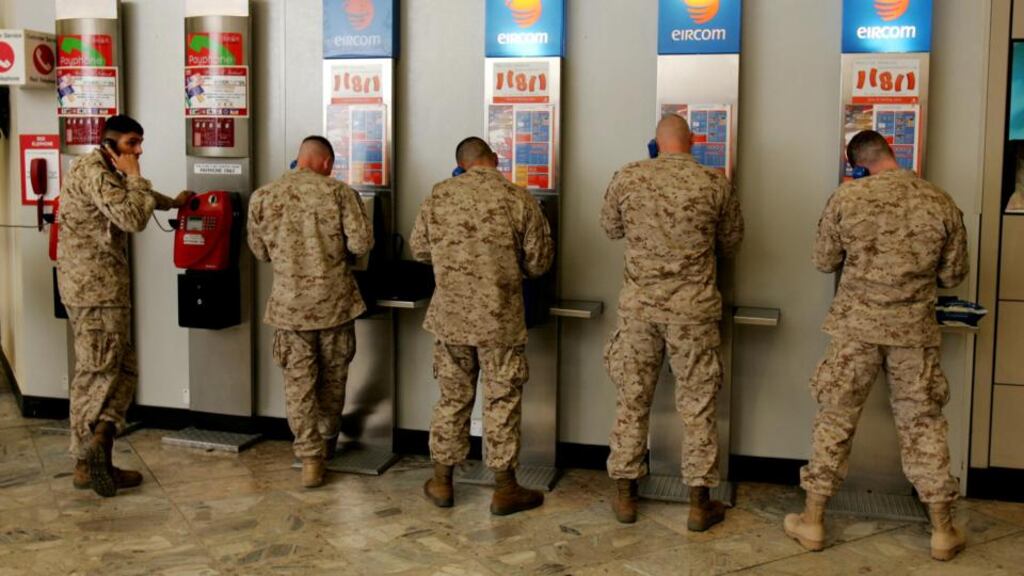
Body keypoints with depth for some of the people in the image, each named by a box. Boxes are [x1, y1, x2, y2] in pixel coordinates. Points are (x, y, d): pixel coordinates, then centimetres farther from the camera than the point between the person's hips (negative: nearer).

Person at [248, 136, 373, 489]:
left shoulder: (262, 197, -1)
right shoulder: (340, 193, -7)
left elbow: (260, 251, 8)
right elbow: (362, 243, -12)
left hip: (290, 303, 0)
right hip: (334, 300, 0)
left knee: (299, 381, 6)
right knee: (333, 376, 18)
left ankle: (310, 458, 3)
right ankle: (327, 443, 34)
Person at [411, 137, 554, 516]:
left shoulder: (439, 196, -2)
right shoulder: (519, 200, -8)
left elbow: (419, 249, 7)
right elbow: (538, 263, -3)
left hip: (450, 316, 3)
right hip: (500, 320, -2)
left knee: (452, 398, 14)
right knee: (502, 402, 7)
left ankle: (441, 482, 23)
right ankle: (505, 489, 14)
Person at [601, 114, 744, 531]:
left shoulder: (627, 178, -3)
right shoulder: (715, 184, -5)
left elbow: (610, 229, 13)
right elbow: (731, 243, 8)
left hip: (638, 305, 1)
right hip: (693, 308, -1)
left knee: (632, 399, 12)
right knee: (697, 404, 8)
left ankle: (625, 495, 21)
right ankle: (700, 503, 16)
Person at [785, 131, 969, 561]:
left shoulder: (846, 198, -7)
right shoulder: (940, 203, -3)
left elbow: (824, 262, 2)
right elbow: (953, 275, 4)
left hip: (856, 325, -1)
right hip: (914, 328, 1)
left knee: (836, 419, 8)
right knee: (922, 422, 11)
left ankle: (812, 522, 15)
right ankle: (942, 531, 19)